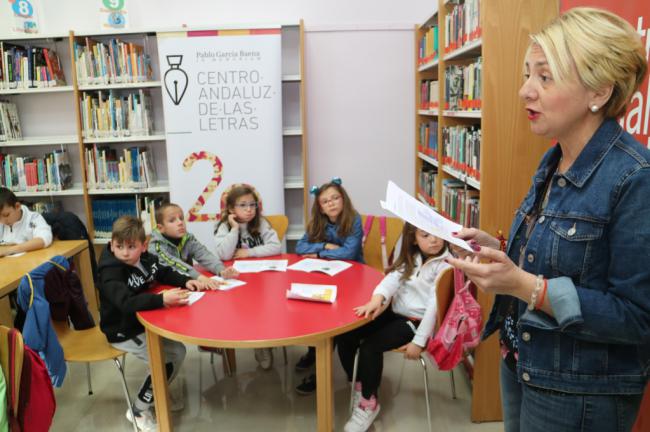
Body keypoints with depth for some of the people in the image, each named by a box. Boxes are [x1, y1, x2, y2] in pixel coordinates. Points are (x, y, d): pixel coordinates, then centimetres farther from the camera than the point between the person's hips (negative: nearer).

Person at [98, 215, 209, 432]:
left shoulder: (145, 259, -4)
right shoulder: (110, 272, -26)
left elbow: (165, 274, 12)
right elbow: (126, 302, -42)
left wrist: (187, 281, -5)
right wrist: (162, 299, -51)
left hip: (143, 323, 8)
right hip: (123, 332, -8)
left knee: (178, 350, 7)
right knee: (169, 359, -14)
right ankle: (139, 411, 4)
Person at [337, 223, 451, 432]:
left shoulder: (445, 265, -11)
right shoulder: (411, 258, 8)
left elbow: (435, 305, -17)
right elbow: (392, 278, -8)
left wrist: (419, 341, -20)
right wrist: (377, 299, -29)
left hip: (417, 321, -7)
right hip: (395, 312, 7)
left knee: (370, 347, -23)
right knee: (345, 335, -7)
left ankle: (369, 403, -1)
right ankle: (359, 385, 14)